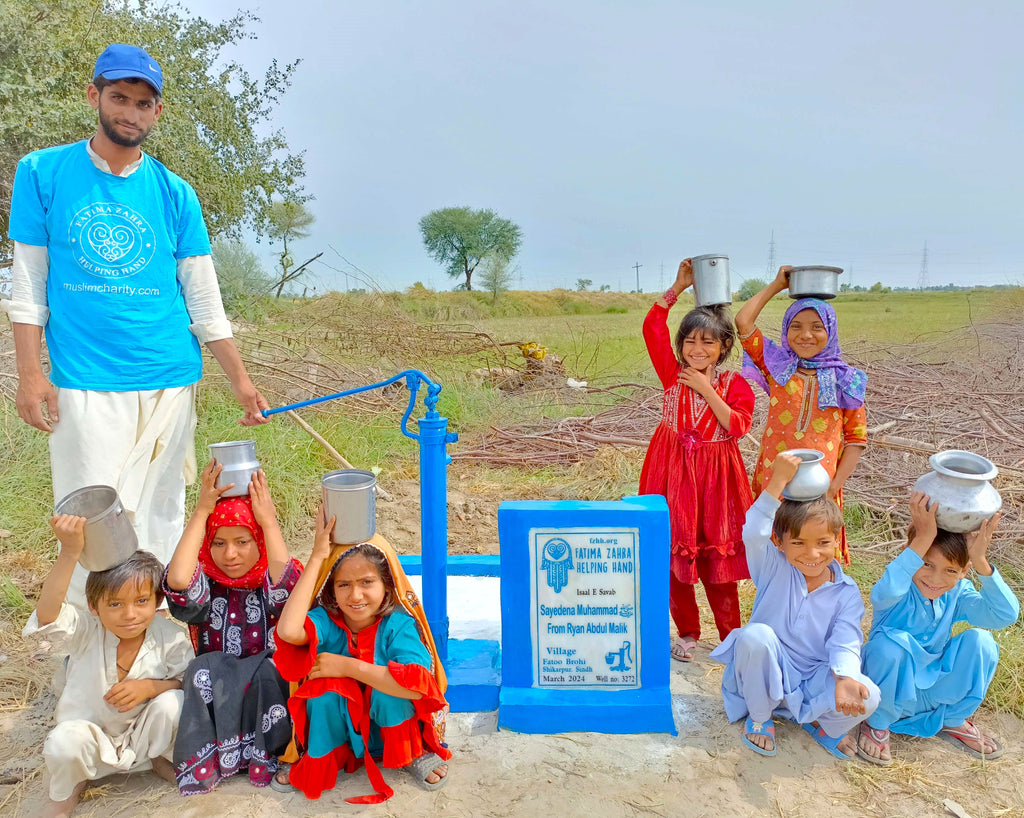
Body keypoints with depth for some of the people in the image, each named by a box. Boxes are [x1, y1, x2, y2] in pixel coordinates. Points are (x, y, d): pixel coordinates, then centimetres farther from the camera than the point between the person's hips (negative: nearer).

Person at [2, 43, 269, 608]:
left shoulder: (175, 194, 7)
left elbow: (203, 299, 7)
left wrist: (241, 381, 3)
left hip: (169, 382, 2)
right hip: (83, 384, -1)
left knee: (159, 519, 9)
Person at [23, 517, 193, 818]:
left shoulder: (170, 637, -17)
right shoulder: (85, 632, -19)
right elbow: (47, 613, -40)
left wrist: (149, 687, -29)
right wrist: (69, 553, -51)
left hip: (145, 737, 1)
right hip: (93, 740, 0)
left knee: (173, 702, -29)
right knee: (66, 741, -33)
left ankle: (163, 760, 6)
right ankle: (67, 788, 6)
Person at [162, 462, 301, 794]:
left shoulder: (271, 582, -4)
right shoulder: (205, 584, -2)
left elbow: (288, 584, -30)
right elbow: (177, 581, -26)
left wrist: (269, 520, -25)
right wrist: (201, 511, -22)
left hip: (269, 691, -1)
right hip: (214, 693, 2)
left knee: (266, 671, -32)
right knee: (203, 670, -28)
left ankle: (267, 756, -13)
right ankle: (203, 763, -16)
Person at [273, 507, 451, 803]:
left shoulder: (398, 623, -21)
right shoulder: (326, 620, -20)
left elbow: (417, 684, -34)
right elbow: (288, 631, -43)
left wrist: (349, 666, -31)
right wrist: (317, 557, -37)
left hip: (391, 725, 0)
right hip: (337, 726, 0)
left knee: (393, 679, -30)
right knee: (326, 684, -29)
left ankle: (411, 753, 0)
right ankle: (323, 758, 0)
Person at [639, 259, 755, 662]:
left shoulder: (734, 383, -1)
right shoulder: (673, 373, 1)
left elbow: (739, 425, -16)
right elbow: (652, 327, -7)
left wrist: (707, 390, -17)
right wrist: (679, 286, -8)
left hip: (714, 476, -1)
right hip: (673, 475, 2)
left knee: (717, 558, 5)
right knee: (674, 555, 7)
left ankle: (731, 636, 22)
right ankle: (687, 633, 24)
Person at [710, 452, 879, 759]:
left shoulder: (847, 593, -3)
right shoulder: (774, 570, -8)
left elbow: (845, 642, -15)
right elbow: (753, 534, -28)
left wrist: (845, 678, -38)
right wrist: (778, 482, -37)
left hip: (813, 682, 1)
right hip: (767, 674, -1)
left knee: (867, 697, -28)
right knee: (755, 634, -33)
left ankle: (820, 722, 10)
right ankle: (759, 717, -4)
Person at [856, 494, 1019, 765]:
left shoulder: (958, 594, -7)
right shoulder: (902, 587, -23)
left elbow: (1006, 615, -24)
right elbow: (885, 593, -50)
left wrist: (981, 562, -35)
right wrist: (924, 538, -51)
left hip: (933, 690, 5)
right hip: (889, 688, -4)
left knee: (980, 641, -17)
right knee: (891, 641, -36)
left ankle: (952, 721, 8)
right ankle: (877, 724, -8)